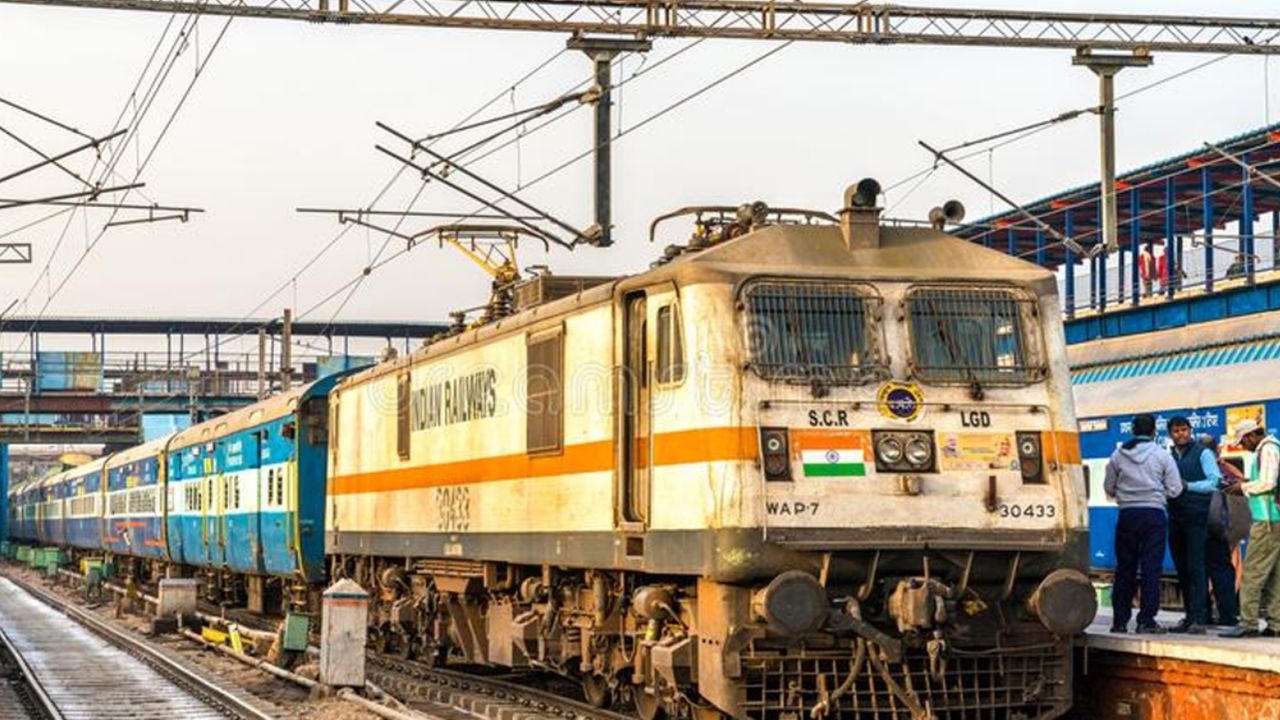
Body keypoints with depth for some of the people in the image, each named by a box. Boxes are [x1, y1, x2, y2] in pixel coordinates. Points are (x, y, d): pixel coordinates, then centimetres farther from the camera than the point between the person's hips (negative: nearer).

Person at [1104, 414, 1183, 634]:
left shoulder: (1118, 456, 3)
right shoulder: (1162, 456, -2)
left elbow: (1109, 488, 8)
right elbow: (1174, 489, -1)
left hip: (1127, 514, 2)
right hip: (1154, 514, -2)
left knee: (1125, 568, 8)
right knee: (1151, 568, -1)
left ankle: (1120, 620, 9)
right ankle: (1146, 620, -5)